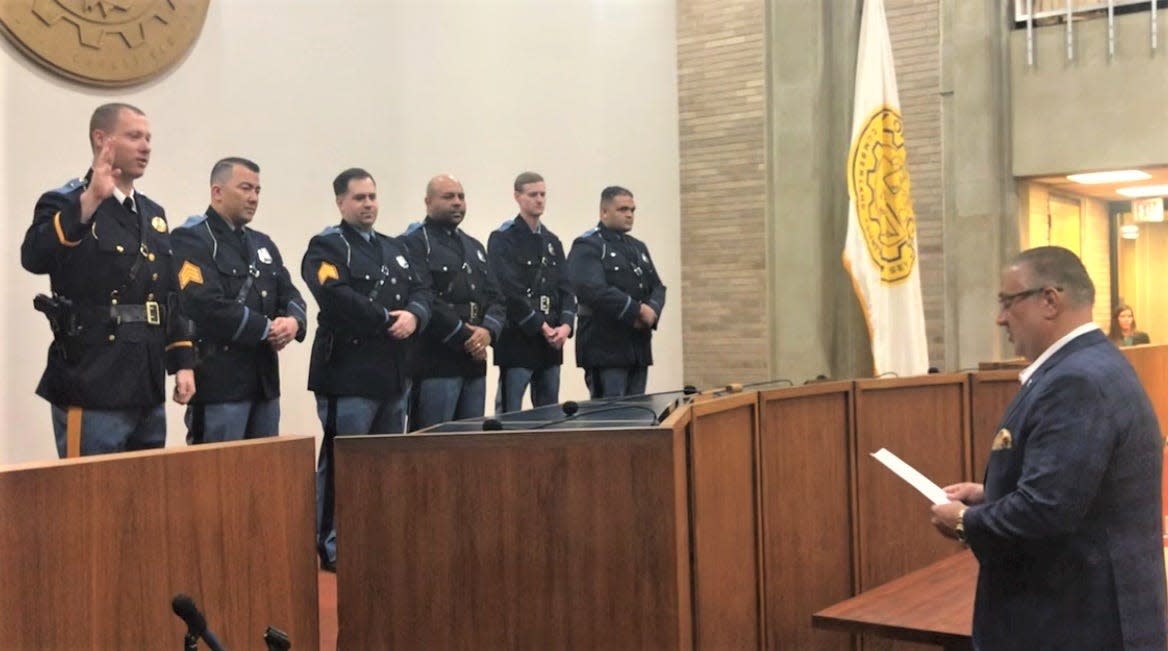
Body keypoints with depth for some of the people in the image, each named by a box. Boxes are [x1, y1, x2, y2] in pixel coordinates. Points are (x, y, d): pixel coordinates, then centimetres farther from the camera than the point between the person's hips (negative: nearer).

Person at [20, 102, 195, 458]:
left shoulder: (153, 213, 16)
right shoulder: (65, 204, -4)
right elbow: (34, 258, -26)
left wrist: (182, 362, 12)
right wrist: (89, 201, -33)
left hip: (147, 391, 7)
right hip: (92, 389, -7)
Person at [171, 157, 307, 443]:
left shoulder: (262, 243, 19)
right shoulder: (191, 239, -6)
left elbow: (290, 295, 14)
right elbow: (208, 306, -19)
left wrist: (293, 321, -9)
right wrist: (266, 329, -13)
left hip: (265, 380, 8)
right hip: (219, 381, -8)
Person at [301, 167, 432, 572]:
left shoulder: (395, 248, 21)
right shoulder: (326, 247, -3)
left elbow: (421, 289, 11)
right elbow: (337, 298, -19)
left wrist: (413, 315, -11)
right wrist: (387, 320, -14)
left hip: (394, 373, 8)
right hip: (349, 373, -7)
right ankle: (334, 549, 6)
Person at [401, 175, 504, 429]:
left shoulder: (474, 247, 21)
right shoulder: (414, 243, -4)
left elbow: (495, 297, 15)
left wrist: (488, 330, -6)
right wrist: (464, 337, -14)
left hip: (473, 365, 8)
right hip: (434, 364, -7)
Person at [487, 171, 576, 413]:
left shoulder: (552, 241, 17)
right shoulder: (502, 239, -4)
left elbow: (565, 287, 11)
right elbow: (509, 291, -13)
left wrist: (566, 324, -6)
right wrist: (541, 326, -15)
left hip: (551, 342, 6)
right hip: (517, 340, -6)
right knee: (510, 413, -4)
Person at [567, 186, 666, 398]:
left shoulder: (638, 247, 20)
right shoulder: (587, 246, -6)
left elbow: (657, 287, 16)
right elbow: (593, 290, -20)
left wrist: (652, 311, -7)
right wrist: (637, 310, -17)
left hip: (639, 347, 8)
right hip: (605, 348, -8)